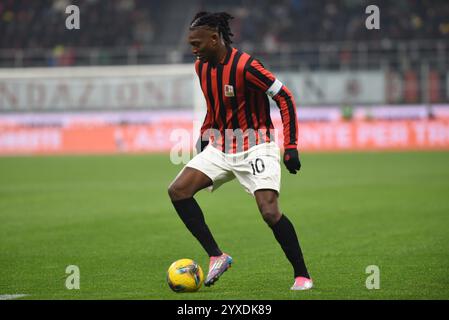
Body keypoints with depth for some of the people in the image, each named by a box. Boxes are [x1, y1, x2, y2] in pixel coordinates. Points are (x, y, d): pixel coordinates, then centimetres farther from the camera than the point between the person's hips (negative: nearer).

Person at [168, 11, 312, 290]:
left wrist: (291, 147, -19)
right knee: (178, 190, -8)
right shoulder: (201, 66, 2)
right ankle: (216, 256, -3)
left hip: (255, 148, -7)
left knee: (270, 212, -20)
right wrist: (205, 134, 18)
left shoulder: (245, 66, -21)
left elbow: (285, 98, -16)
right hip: (220, 147, 7)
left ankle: (302, 275, -5)